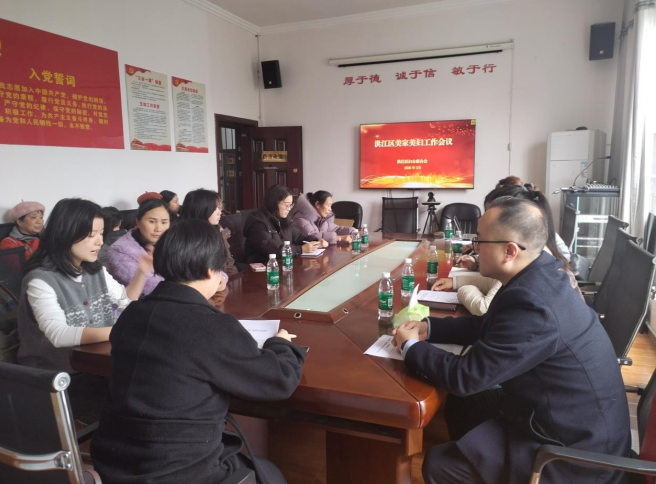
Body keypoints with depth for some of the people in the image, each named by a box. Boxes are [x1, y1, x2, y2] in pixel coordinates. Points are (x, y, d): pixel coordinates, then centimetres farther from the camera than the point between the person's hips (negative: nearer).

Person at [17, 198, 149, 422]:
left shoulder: (95, 270, 5)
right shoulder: (40, 280, -16)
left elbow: (126, 300, 20)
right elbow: (58, 334, -30)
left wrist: (141, 273, 1)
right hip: (56, 377, -6)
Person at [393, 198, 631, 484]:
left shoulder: (533, 305, -33)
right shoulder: (538, 275, -4)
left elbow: (464, 377, -25)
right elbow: (488, 326, 11)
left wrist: (410, 346, -10)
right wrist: (428, 328, 2)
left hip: (575, 452, -8)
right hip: (571, 419, 9)